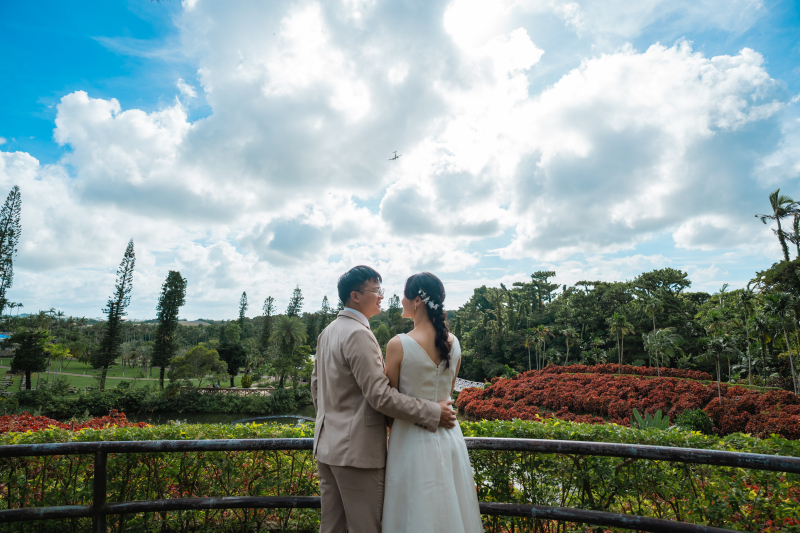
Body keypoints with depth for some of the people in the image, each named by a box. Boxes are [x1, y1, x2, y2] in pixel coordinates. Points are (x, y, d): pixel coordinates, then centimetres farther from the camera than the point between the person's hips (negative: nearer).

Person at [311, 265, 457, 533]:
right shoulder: (358, 334, -21)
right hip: (357, 450, -9)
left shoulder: (327, 332, 9)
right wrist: (433, 413, -18)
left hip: (327, 444, 9)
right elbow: (380, 396, -24)